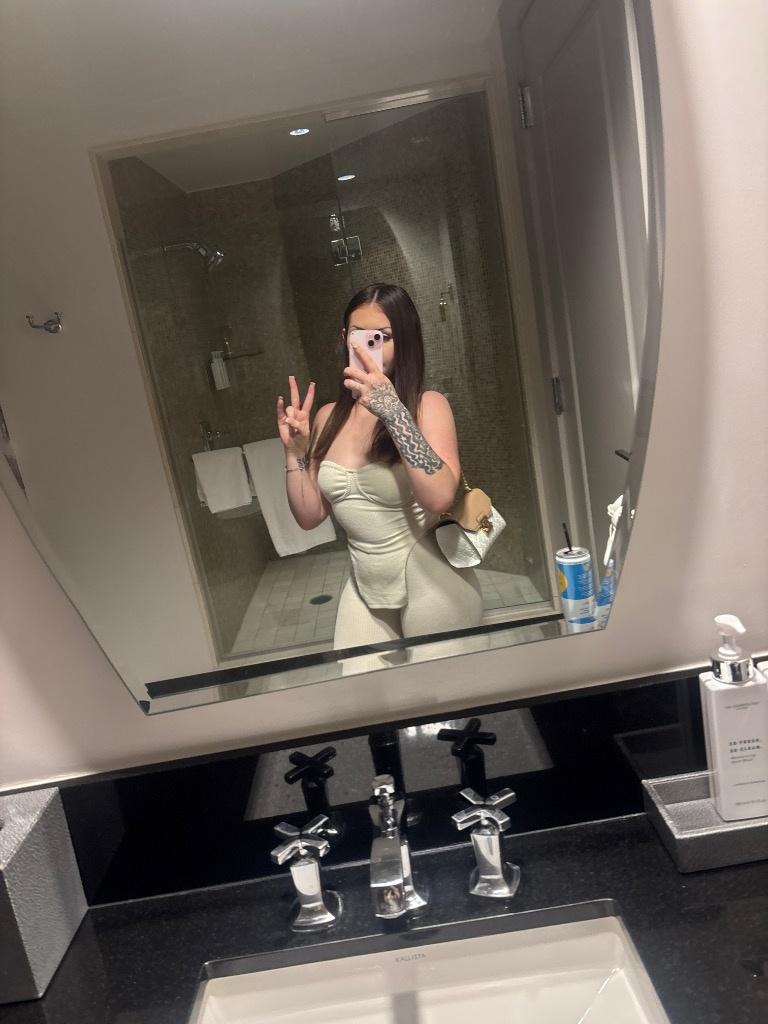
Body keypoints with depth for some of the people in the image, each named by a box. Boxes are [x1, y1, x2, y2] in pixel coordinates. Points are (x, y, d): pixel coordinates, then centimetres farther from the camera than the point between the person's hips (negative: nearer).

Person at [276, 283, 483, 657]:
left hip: (431, 584, -4)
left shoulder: (428, 404, -11)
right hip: (364, 586, 4)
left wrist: (392, 410, -31)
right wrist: (295, 451, -5)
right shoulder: (330, 417, 3)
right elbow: (310, 516, 7)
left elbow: (440, 498, -28)